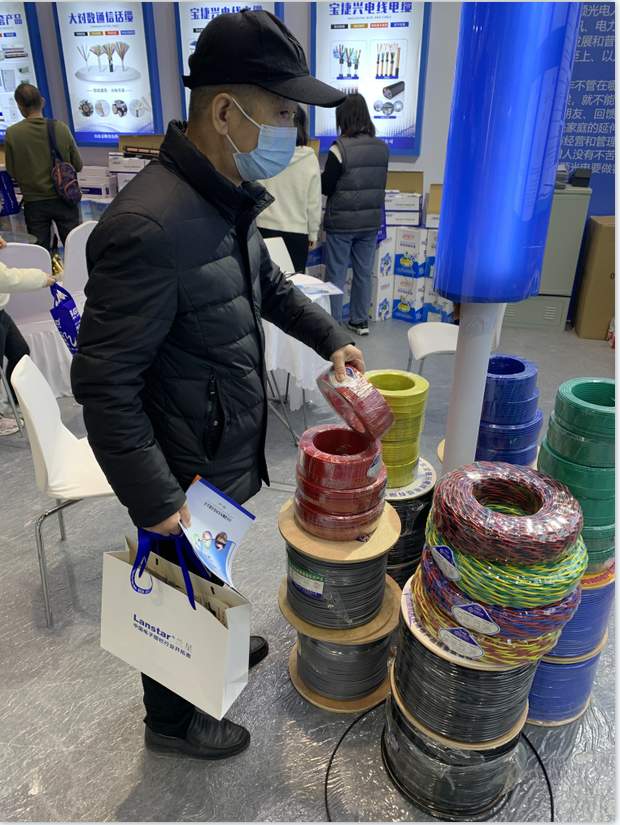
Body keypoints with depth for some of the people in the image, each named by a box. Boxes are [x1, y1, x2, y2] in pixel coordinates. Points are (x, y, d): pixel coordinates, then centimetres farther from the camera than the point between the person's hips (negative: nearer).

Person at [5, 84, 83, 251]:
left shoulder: (12, 133, -9)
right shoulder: (61, 129, -8)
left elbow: (12, 172, -1)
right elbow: (78, 166, 0)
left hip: (34, 203, 0)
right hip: (63, 199, 0)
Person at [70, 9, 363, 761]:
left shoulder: (228, 201, 1)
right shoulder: (150, 226, -30)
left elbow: (268, 284, 20)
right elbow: (103, 383, -27)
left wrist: (330, 338, 14)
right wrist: (155, 499, -23)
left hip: (228, 451, 9)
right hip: (185, 473, -8)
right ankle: (172, 719, 45)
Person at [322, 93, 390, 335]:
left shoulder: (340, 148, -14)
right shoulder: (383, 147, 3)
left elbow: (327, 187, -10)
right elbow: (381, 183, 12)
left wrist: (319, 176, 10)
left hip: (341, 222, -5)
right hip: (371, 221, 5)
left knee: (336, 274, 5)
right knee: (364, 272, 13)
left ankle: (333, 322, 11)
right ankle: (360, 321, 22)